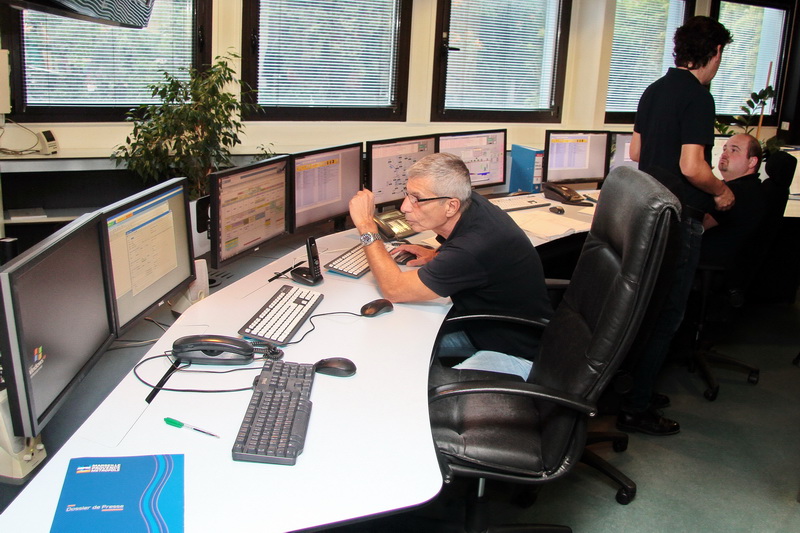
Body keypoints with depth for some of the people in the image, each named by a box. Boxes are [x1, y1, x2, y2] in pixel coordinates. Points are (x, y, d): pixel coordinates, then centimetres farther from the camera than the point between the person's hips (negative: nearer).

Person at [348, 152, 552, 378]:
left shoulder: (473, 250, -34)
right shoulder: (470, 202, -6)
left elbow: (393, 289, -24)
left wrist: (366, 225, -18)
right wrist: (437, 255, 4)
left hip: (518, 353, -10)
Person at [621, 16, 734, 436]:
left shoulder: (655, 90, 10)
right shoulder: (697, 97, -17)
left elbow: (635, 152, 16)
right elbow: (692, 166, -23)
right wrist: (721, 190, -5)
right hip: (679, 220, -9)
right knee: (667, 314, 1)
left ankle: (641, 389, 30)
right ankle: (636, 408, 8)